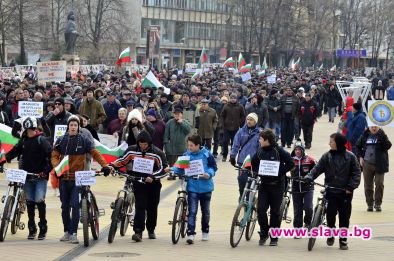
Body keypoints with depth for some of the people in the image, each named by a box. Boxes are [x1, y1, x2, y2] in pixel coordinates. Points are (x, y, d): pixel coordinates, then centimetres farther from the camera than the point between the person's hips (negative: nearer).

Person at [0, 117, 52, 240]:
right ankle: (32, 229, 16)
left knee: (39, 201, -12)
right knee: (29, 202, 7)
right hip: (27, 176, 5)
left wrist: (47, 170, -18)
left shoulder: (42, 140, -6)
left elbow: (51, 155, -10)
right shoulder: (23, 140, 9)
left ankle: (43, 228, 1)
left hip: (40, 176, -5)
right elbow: (14, 151, 5)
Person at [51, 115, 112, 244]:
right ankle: (67, 232, 21)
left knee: (75, 205, -12)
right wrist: (57, 166, -15)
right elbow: (54, 156, 6)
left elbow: (95, 153, -2)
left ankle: (73, 233, -10)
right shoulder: (61, 140, 7)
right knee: (65, 207, 9)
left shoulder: (84, 140, 2)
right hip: (64, 178, 3)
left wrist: (105, 165, -16)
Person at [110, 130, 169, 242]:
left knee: (152, 208, 11)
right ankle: (138, 232, -17)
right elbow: (122, 161, 6)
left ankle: (151, 230, 29)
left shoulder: (157, 153, -11)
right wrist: (112, 166, -11)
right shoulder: (132, 150, -2)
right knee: (140, 206, -11)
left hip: (153, 183, 0)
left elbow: (164, 169, -13)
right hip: (138, 182, 0)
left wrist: (153, 177, -25)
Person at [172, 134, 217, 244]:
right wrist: (172, 169, -13)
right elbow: (180, 168, 5)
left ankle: (205, 231, 33)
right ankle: (190, 234, -12)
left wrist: (209, 174, -17)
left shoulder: (206, 154, -4)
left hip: (205, 187, 0)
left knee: (205, 211, 15)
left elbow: (213, 167, 0)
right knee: (192, 211, -10)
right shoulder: (187, 155, -1)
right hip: (192, 188, 0)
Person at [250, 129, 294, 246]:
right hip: (264, 185, 4)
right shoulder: (259, 151, 4)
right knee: (261, 209, -7)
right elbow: (253, 162, 21)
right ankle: (263, 233, 10)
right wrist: (257, 173, 5)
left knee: (275, 211, 2)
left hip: (277, 185, -4)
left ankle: (274, 237, 12)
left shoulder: (279, 151, -11)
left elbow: (291, 163, -11)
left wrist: (280, 172, -14)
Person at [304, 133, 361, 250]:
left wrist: (351, 187, -10)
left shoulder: (350, 157, -2)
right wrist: (309, 177, -20)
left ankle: (343, 240, 12)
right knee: (330, 214, -1)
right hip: (331, 191, 1)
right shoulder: (327, 156, 2)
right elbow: (318, 168, -2)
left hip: (345, 192, -1)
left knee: (344, 217, 3)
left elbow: (356, 173, -1)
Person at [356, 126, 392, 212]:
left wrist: (383, 137, -26)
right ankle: (370, 204, 17)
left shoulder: (381, 135, -4)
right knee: (368, 185, 7)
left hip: (379, 164, -2)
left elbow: (388, 146, -16)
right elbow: (358, 146, 16)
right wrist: (360, 157, 4)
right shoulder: (365, 135, 3)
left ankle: (378, 204, 8)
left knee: (379, 184, -4)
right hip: (367, 164, 3)